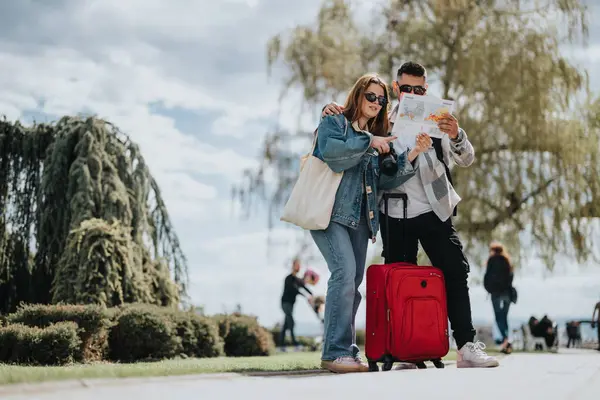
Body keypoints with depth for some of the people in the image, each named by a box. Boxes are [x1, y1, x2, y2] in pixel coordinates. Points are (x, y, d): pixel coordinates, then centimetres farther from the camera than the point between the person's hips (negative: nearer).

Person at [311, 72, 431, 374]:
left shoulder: (377, 137, 22)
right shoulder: (333, 122, 3)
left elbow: (384, 180, 13)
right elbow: (331, 152, -17)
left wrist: (412, 155, 2)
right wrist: (368, 142, -14)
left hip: (359, 217, 7)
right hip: (330, 212, -7)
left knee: (353, 281, 4)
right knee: (344, 272, -21)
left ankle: (347, 351, 9)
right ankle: (336, 352, -21)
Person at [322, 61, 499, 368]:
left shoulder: (438, 120, 4)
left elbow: (466, 160, -5)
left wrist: (456, 135, -26)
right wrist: (331, 110, -9)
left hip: (433, 213, 0)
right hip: (395, 216, 1)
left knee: (455, 272, -5)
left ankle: (466, 347, -2)